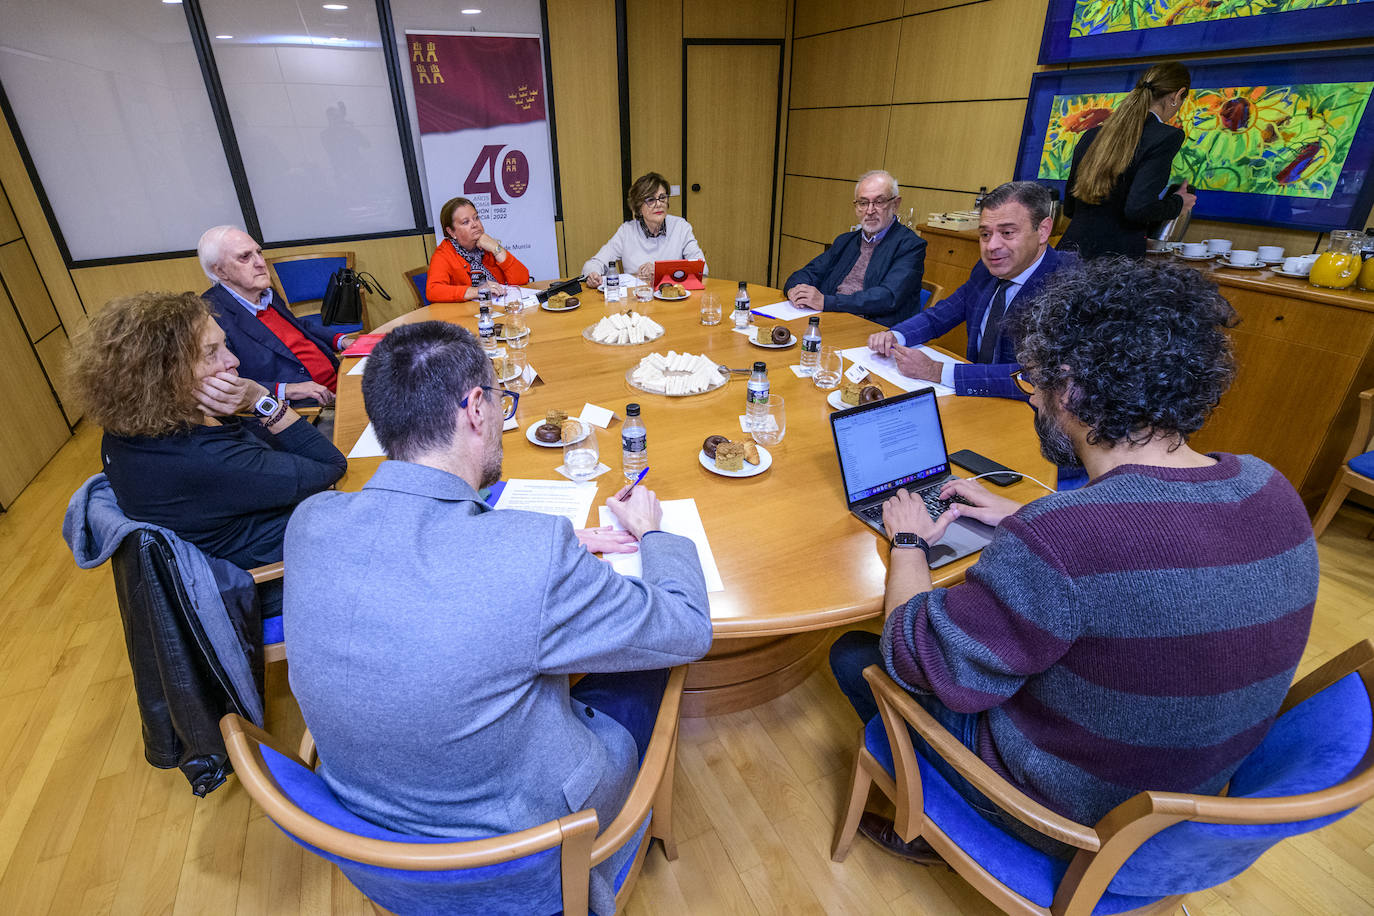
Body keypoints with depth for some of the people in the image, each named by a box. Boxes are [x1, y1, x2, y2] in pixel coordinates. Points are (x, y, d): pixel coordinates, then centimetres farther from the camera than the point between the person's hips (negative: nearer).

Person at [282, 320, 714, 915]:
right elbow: (690, 630, -20)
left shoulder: (310, 522, -17)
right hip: (513, 849, -5)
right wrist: (651, 532, -1)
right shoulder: (534, 555, -37)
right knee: (650, 653, 17)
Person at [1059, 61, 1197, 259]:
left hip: (1071, 246, 6)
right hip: (1117, 257, -6)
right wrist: (1178, 202, 5)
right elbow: (1139, 209, -16)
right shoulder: (1166, 137, -5)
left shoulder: (1091, 135, 13)